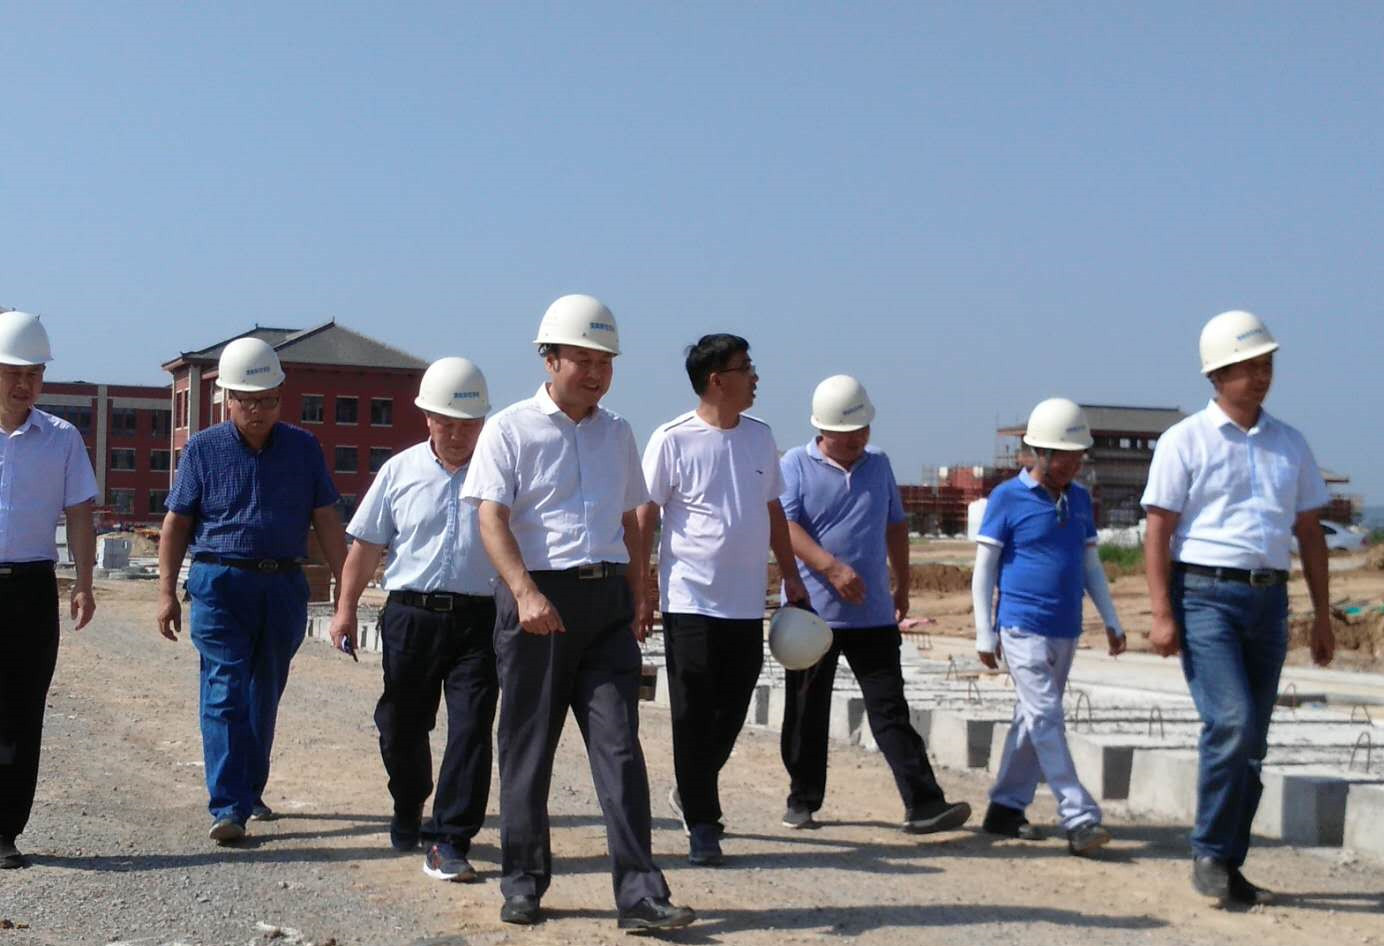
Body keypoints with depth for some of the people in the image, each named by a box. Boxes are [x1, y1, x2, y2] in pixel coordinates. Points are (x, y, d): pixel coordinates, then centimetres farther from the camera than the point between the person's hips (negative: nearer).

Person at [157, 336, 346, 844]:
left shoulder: (303, 448, 6)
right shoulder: (203, 449, 2)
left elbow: (326, 520, 7)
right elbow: (176, 523, 4)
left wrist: (346, 587, 2)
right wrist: (167, 592, -2)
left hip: (284, 586, 3)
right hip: (220, 583, -3)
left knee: (265, 695, 12)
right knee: (225, 693, -11)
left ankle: (250, 791, 27)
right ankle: (228, 807, -14)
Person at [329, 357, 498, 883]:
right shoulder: (400, 472, 7)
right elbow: (366, 546, 11)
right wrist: (346, 609, 7)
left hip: (479, 618, -2)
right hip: (411, 616, 2)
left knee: (470, 728, -8)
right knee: (402, 725, 12)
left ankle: (450, 843, -3)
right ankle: (407, 815, 38)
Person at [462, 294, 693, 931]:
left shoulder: (617, 432, 16)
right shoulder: (511, 429, -1)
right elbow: (492, 519, -10)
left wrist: (635, 599, 15)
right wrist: (526, 592, -23)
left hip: (606, 598, 4)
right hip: (537, 597, -3)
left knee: (619, 745, -4)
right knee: (528, 748, 5)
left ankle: (639, 894, -5)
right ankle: (523, 884, 18)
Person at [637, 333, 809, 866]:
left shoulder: (760, 436, 9)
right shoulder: (672, 440, -8)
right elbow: (644, 518, -5)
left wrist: (790, 576, 16)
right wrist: (640, 591, -9)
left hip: (747, 603, 5)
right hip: (690, 602, -5)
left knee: (731, 712, 11)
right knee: (694, 716, -1)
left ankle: (691, 791, 33)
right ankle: (701, 823, 8)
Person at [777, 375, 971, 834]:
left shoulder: (878, 465, 12)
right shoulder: (795, 465, -2)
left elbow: (895, 526, 23)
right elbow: (785, 526, -14)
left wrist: (902, 584, 23)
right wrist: (831, 567, -25)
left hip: (873, 615, 3)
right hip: (812, 612, -2)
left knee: (890, 710, -2)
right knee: (806, 714, 8)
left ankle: (924, 806, -7)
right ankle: (802, 801, 23)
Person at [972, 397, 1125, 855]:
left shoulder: (1080, 499, 11)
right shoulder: (1007, 499, -6)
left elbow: (1091, 565, 19)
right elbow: (983, 569, -4)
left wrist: (1112, 621, 13)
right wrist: (984, 635, -6)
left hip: (1066, 630, 6)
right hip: (1024, 629, -6)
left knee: (1033, 720, 11)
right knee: (1046, 720, -10)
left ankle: (1006, 808, 21)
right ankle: (1079, 819, -13)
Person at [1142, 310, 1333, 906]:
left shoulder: (1289, 445, 14)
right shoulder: (1186, 441, -1)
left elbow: (1309, 533, 17)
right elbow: (1157, 532, -4)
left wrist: (1323, 616, 13)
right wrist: (1162, 615, -13)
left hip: (1269, 599, 5)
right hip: (1205, 595, -5)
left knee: (1251, 743, 7)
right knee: (1232, 723, -18)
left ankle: (1229, 866, 16)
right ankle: (1209, 854, -4)